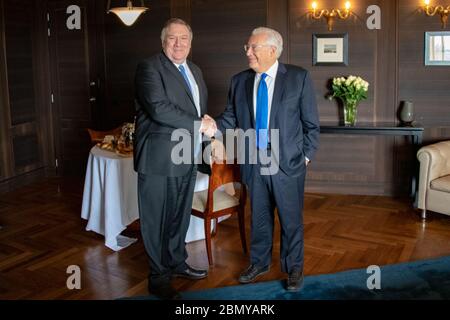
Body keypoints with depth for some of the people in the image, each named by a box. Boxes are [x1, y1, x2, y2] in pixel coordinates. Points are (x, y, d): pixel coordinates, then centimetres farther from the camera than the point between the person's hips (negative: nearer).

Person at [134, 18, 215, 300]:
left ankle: (177, 262, 37)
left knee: (180, 215, 19)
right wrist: (199, 125, -18)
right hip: (159, 159, -7)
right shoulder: (149, 68, -10)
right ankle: (159, 277, 18)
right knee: (157, 219, 4)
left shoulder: (195, 71, 16)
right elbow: (159, 108, -23)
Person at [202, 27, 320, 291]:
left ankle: (294, 267, 28)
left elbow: (311, 122, -3)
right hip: (253, 161, 3)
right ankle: (260, 262, 36)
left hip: (288, 160, -3)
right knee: (259, 216, 17)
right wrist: (214, 126, -18)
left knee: (291, 217, 9)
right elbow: (231, 117, 2)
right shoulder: (239, 81, 5)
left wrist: (307, 155, -5)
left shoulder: (299, 77, -5)